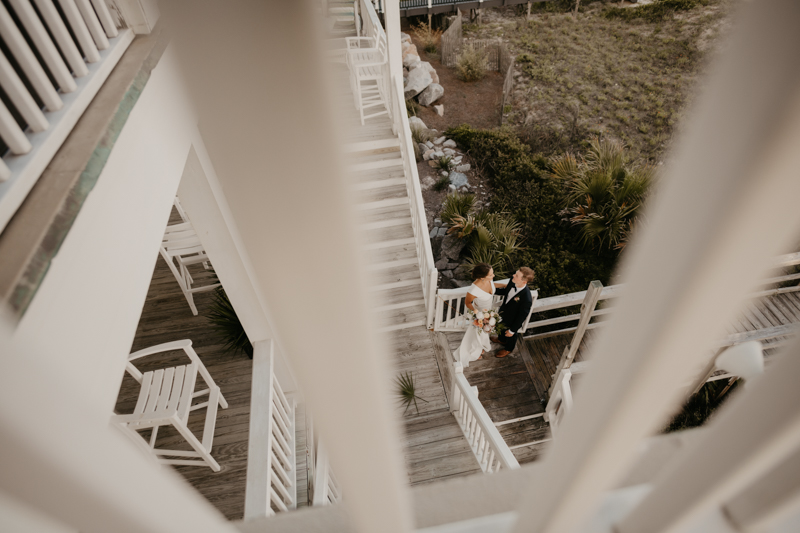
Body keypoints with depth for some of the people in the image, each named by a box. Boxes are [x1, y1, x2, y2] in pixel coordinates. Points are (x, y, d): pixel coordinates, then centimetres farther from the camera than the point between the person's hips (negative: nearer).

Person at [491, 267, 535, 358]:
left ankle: (508, 348, 60)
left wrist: (512, 330, -15)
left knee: (510, 336, 27)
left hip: (512, 321, -6)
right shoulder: (513, 280, -26)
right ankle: (502, 340, 69)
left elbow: (521, 317, -28)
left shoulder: (527, 299, -45)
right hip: (503, 312, 6)